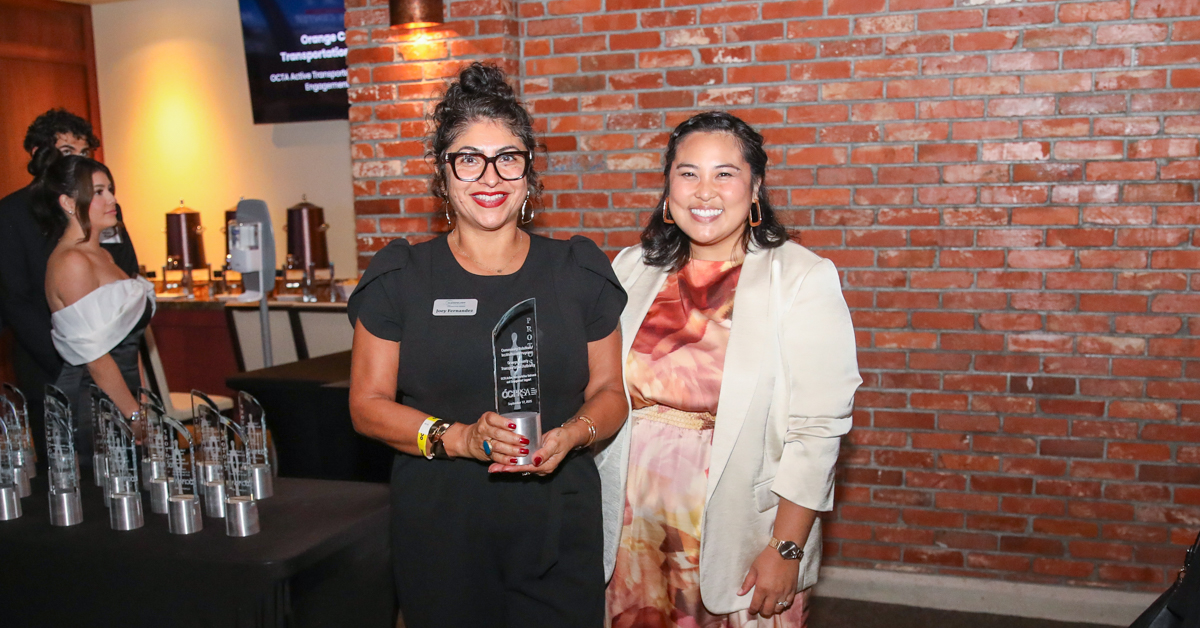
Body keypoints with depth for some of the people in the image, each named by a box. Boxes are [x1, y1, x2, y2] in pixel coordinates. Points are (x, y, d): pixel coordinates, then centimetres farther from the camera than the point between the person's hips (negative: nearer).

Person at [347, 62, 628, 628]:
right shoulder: (400, 279, 0)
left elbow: (609, 390, 7)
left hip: (557, 527, 1)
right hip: (439, 530, 0)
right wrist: (457, 437, -16)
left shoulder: (578, 273, 3)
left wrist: (571, 434, -14)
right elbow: (368, 403, 0)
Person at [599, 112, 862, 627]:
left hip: (742, 527, -3)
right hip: (635, 522, 4)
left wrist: (787, 549, -14)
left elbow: (816, 427, -12)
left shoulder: (801, 279, -9)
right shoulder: (632, 269, 3)